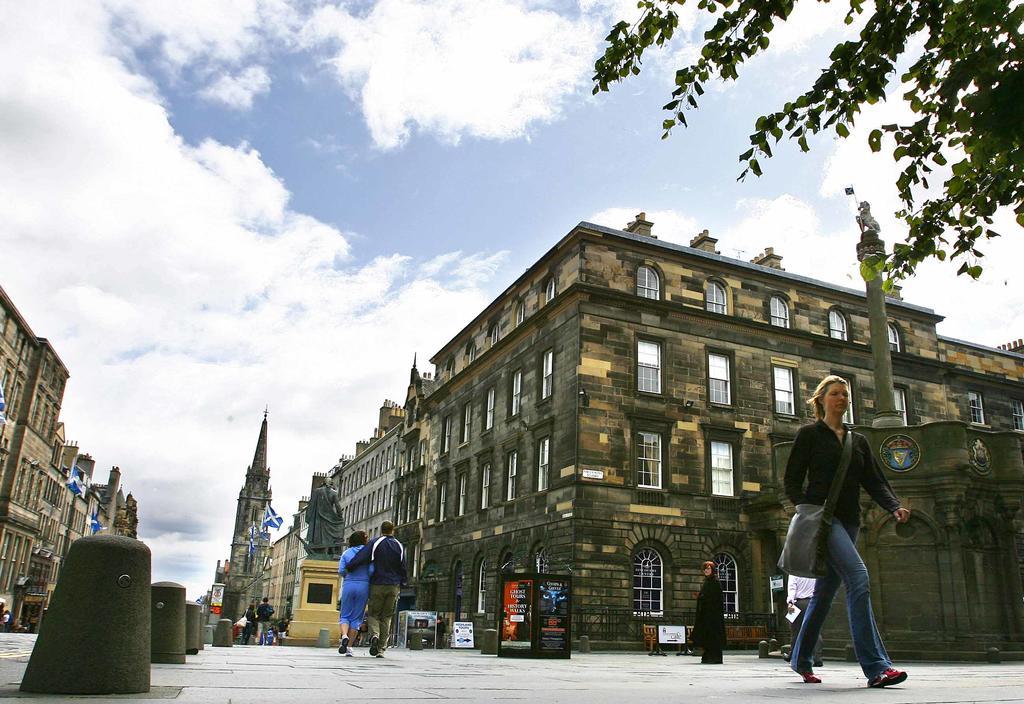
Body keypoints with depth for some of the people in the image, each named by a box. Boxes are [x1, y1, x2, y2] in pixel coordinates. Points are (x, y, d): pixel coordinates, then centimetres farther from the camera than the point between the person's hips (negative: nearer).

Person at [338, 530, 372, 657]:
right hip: (363, 586, -1)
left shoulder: (346, 553, 5)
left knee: (345, 615, 10)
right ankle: (349, 647, 6)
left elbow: (341, 571, -2)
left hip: (348, 586, 1)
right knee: (357, 617, 8)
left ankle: (344, 636, -18)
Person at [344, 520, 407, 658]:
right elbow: (403, 568, 9)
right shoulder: (399, 546, 7)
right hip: (393, 586, 3)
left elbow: (360, 558, -16)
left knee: (373, 614, 9)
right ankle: (381, 648, 3)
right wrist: (401, 583, 18)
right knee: (386, 617, 9)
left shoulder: (375, 543, -4)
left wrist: (348, 568, -6)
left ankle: (375, 635, -19)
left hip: (377, 584, -2)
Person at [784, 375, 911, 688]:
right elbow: (792, 480, -1)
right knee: (858, 578, -23)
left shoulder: (858, 441, 19)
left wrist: (894, 507, -8)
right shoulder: (809, 434, 3)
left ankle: (801, 659, 22)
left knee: (825, 591, 10)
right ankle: (876, 667, -24)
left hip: (848, 521, 6)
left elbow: (874, 481, 10)